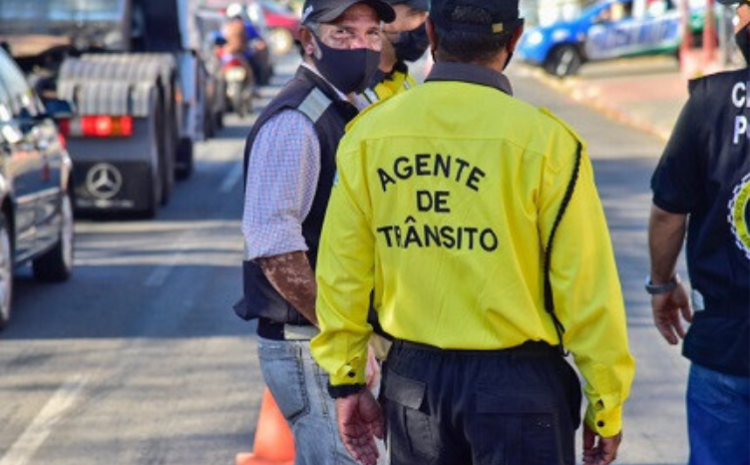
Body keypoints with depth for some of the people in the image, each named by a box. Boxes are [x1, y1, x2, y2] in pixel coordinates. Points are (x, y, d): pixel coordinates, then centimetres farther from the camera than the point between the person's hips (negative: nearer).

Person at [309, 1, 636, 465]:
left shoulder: (368, 135, -1)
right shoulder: (543, 140, -12)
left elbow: (342, 272, 3)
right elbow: (587, 288, -10)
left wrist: (347, 380, 14)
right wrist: (607, 407, 0)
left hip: (412, 378, 4)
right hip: (515, 378, -4)